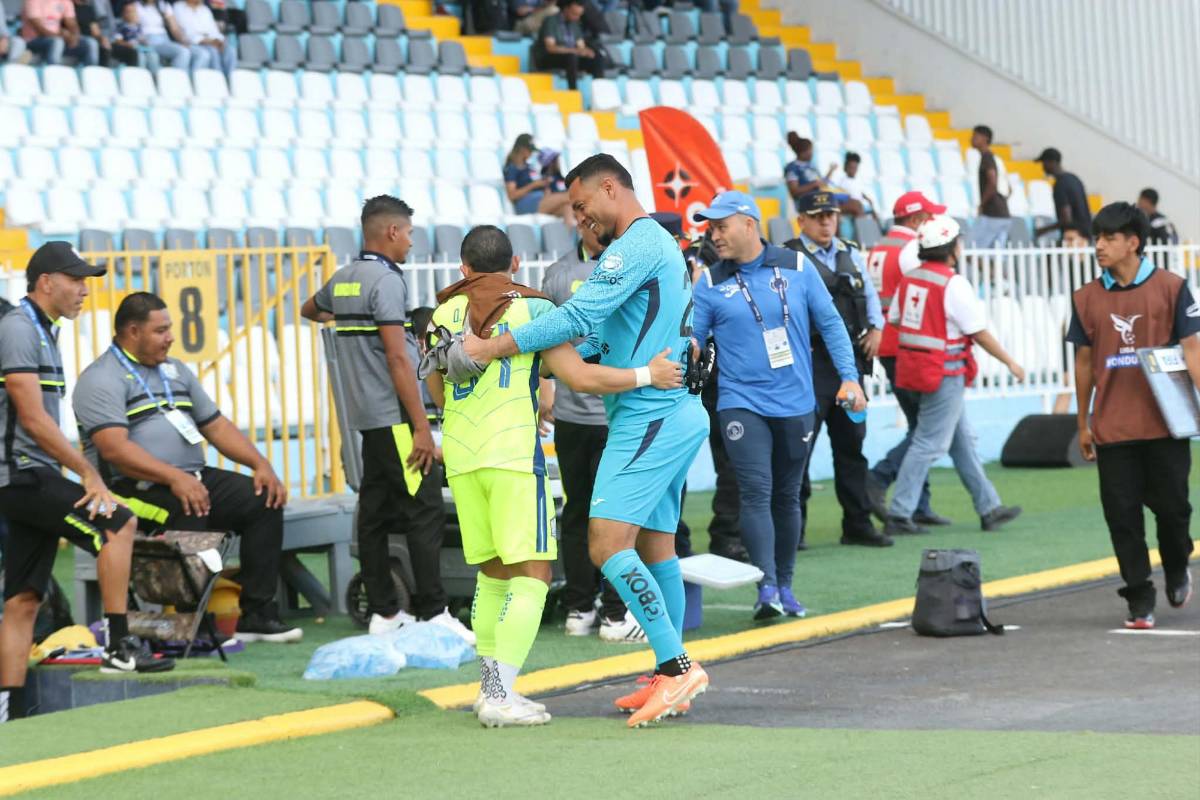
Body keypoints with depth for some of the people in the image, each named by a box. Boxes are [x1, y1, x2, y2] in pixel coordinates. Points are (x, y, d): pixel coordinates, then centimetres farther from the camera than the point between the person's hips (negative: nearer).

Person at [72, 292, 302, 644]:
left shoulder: (175, 371, 21)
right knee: (185, 510, -37)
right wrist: (173, 477, -30)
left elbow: (216, 426, 22)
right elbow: (114, 448, -20)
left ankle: (257, 614, -12)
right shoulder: (102, 379, -6)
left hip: (193, 478, 8)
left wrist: (261, 464, 5)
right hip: (132, 488, -8)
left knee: (264, 501, -11)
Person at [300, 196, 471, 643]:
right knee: (424, 513, -9)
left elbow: (309, 310, 36)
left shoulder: (341, 280, 12)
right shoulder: (386, 280, -13)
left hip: (366, 417, 9)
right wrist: (422, 427, -17)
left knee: (375, 514, 9)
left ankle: (384, 612, 11)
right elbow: (397, 359, -18)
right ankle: (433, 614, -12)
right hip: (393, 417, -9)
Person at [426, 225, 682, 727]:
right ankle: (499, 694, -14)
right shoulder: (533, 310, -2)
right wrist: (647, 375, 0)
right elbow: (580, 377, -11)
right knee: (532, 576, -3)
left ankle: (491, 686, 15)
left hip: (460, 454, 5)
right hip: (513, 451, -5)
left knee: (492, 573, 16)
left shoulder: (445, 314, 11)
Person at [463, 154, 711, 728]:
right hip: (674, 416, 11)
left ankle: (677, 665, -17)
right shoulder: (659, 245, 21)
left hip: (649, 418, -11)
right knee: (654, 547, 13)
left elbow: (579, 317, -21)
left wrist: (495, 348, -16)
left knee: (608, 544, -16)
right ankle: (670, 679, 16)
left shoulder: (638, 244, -12)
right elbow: (599, 335, 23)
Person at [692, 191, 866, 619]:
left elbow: (829, 322, 6)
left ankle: (784, 586, 21)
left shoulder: (796, 267, 2)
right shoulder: (710, 282, 0)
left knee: (787, 496, 10)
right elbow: (690, 339, 1)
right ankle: (766, 587, -20)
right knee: (756, 493, -15)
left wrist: (849, 375, -1)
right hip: (742, 404, -2)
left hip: (795, 404, 2)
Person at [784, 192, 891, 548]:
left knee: (851, 441, 12)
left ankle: (858, 523, 19)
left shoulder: (851, 255, 15)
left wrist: (876, 328, 10)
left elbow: (870, 294, 25)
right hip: (811, 362, -6)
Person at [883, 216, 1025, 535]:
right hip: (943, 372, -9)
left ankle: (989, 508, 24)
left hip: (912, 366, 9)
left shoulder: (909, 279, 6)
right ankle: (899, 515, -6)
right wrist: (1010, 363, -1)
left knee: (962, 440, 16)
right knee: (929, 444, -4)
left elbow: (894, 320, 11)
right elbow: (980, 332, -13)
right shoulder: (953, 284, -16)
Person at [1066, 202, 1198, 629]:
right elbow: (1084, 361, 11)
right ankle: (1140, 602, 7)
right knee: (1122, 515, 0)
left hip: (1164, 424, -2)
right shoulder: (1087, 298, 6)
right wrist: (1083, 425, 12)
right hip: (1112, 430, 2)